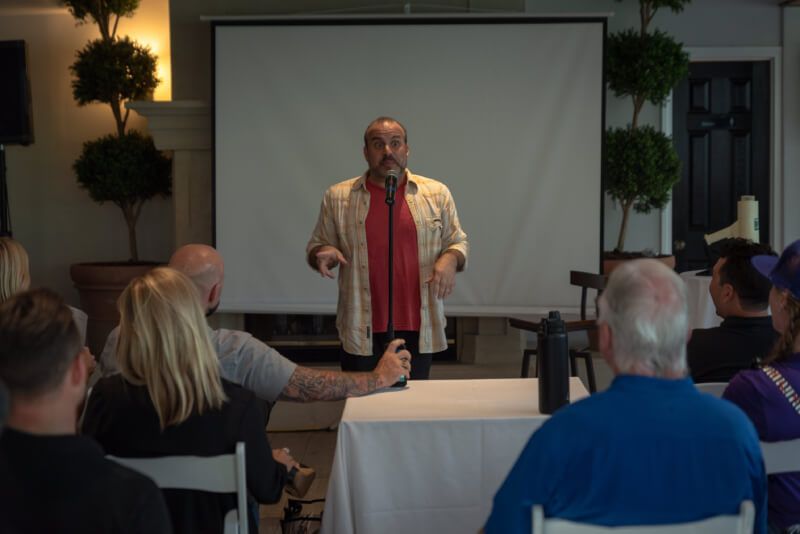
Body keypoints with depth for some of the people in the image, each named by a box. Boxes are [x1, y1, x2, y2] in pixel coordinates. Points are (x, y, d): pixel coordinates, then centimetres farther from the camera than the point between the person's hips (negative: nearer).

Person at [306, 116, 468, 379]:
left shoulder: (436, 193, 5)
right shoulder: (338, 196, 3)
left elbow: (458, 242, 11)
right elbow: (316, 245, 11)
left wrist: (451, 258, -11)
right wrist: (324, 253, -12)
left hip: (419, 327, 1)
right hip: (361, 329, -1)